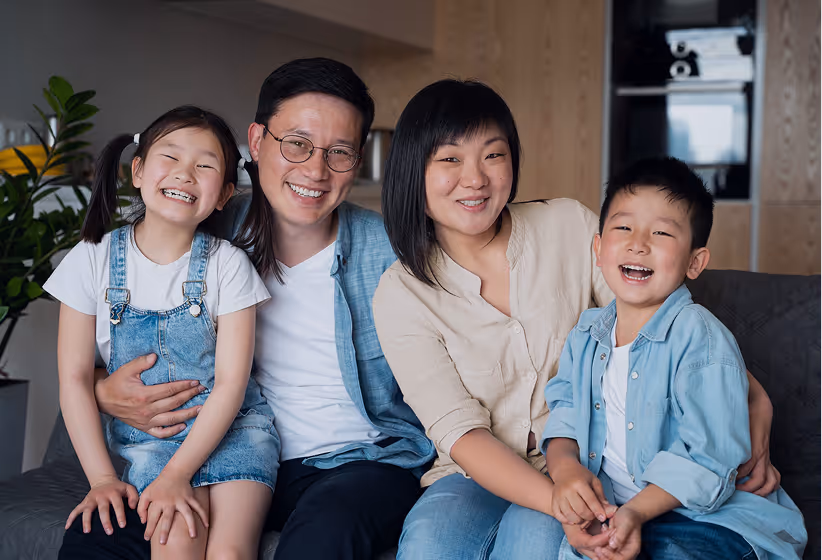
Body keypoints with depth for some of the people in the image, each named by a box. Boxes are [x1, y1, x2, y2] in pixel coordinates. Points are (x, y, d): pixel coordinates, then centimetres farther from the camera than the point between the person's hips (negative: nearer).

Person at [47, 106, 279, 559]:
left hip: (230, 427, 0)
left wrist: (176, 475, -19)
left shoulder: (227, 264, -6)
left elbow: (231, 383, -9)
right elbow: (75, 378, -1)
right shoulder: (93, 260, -3)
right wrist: (101, 478, -9)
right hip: (144, 435, 1)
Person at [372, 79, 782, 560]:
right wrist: (558, 502, -29)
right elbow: (460, 431, -12)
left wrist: (753, 398, -17)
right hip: (480, 477, 1)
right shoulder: (401, 295, -6)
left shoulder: (571, 227, -2)